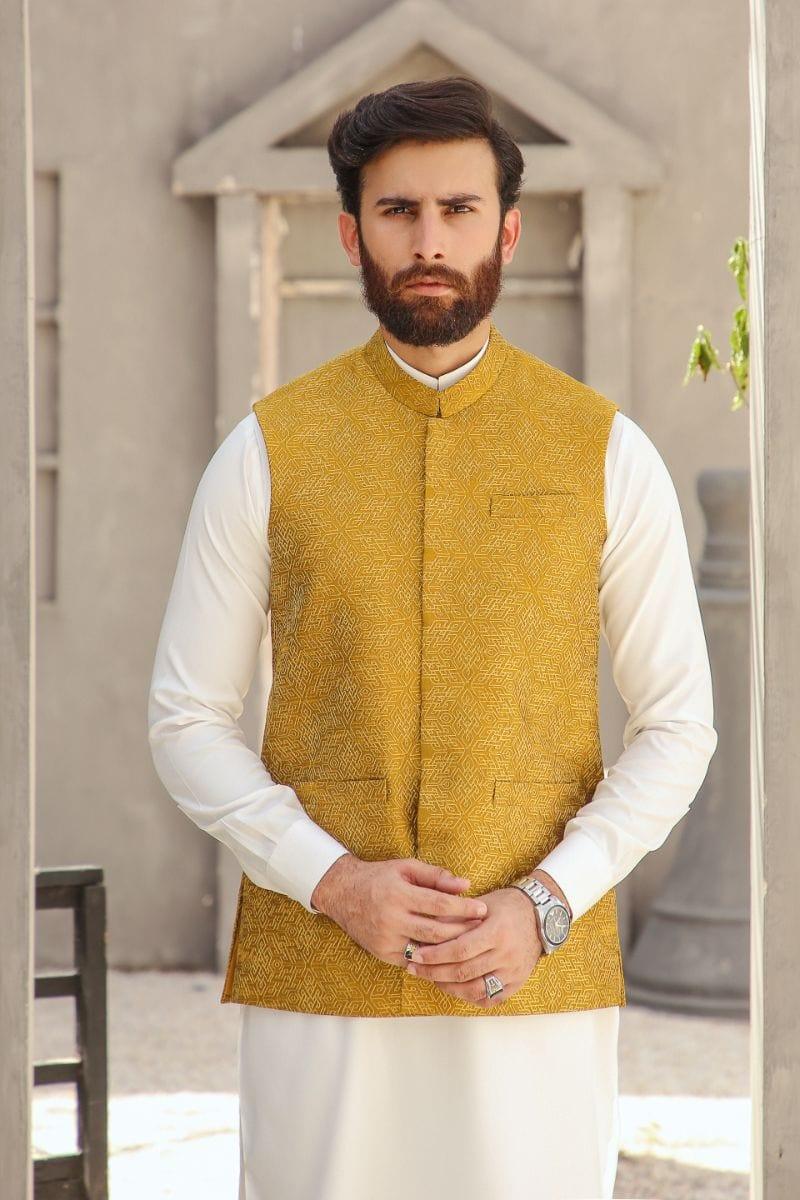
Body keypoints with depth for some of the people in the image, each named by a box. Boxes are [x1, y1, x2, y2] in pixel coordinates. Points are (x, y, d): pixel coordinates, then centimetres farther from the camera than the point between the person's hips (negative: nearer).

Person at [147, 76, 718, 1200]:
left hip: (542, 980, 0)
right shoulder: (268, 450, 3)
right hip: (314, 976, 0)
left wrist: (546, 903, -9)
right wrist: (333, 882, -10)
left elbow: (678, 724, 5)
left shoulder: (606, 451, 3)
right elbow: (187, 723, 4)